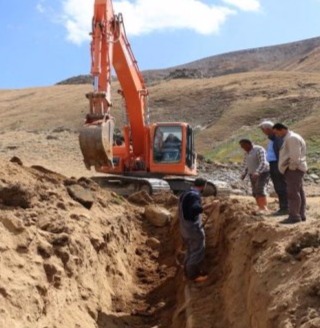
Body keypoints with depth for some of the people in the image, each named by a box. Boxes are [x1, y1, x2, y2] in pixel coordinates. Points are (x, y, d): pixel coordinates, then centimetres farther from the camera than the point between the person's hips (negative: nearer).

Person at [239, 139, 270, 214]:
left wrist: (257, 172, -36)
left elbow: (263, 163, -24)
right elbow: (246, 165, 16)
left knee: (261, 191, -20)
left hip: (263, 173, -8)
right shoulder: (246, 153, 10)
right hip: (253, 175, 8)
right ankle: (260, 208, 5)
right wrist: (244, 174, 1)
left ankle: (265, 208, -20)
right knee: (255, 193, 1)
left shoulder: (259, 150, -15)